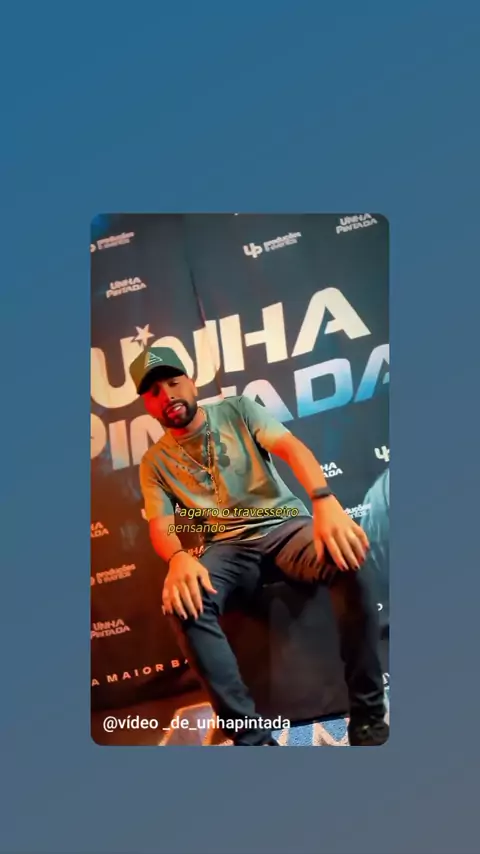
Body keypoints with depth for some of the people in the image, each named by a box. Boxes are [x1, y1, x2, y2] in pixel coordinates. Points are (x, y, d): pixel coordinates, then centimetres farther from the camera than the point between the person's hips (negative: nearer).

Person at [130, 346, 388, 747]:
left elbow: (292, 448, -12)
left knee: (345, 556, -36)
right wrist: (179, 558, -29)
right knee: (182, 600, -33)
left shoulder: (237, 409, 4)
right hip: (230, 545, 1)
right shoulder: (155, 462, 8)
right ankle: (251, 735, -28)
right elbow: (160, 526, -2)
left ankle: (368, 716, -26)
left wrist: (325, 501, -33)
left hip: (287, 525, -1)